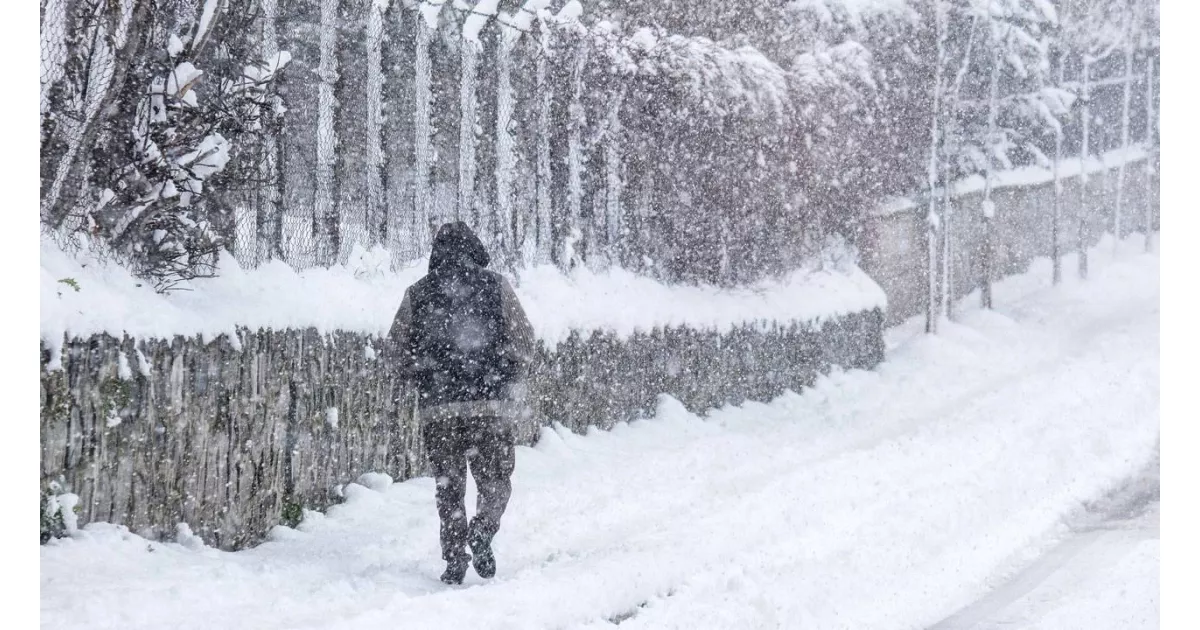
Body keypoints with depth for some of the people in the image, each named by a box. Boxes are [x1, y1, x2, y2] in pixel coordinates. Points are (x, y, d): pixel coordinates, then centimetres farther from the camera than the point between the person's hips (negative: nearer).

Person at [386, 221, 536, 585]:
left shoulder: (417, 294, 6)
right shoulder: (496, 287, 2)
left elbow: (399, 347, 10)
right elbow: (523, 340, 1)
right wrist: (510, 382, 13)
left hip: (436, 406, 1)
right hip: (491, 404, -1)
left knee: (449, 486, 10)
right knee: (495, 480, 9)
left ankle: (455, 559, 4)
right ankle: (481, 534, -16)